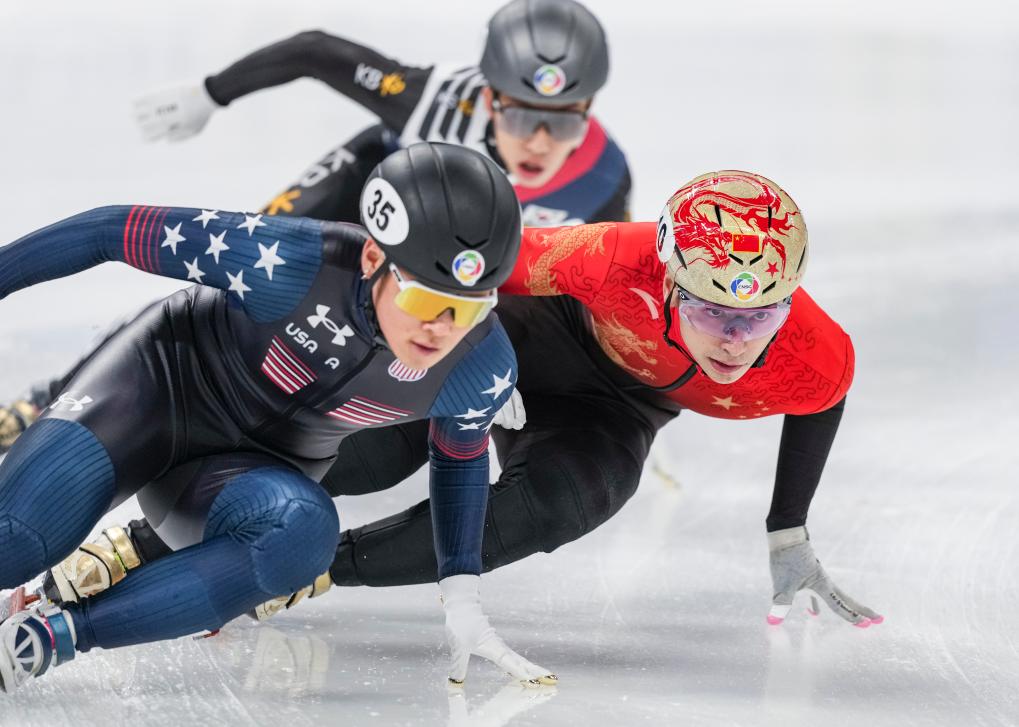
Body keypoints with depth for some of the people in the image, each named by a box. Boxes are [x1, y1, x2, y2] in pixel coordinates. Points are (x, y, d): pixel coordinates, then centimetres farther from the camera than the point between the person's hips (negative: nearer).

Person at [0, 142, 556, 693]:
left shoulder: (486, 371, -21)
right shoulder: (285, 262, -34)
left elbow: (460, 456, 3)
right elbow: (113, 232, -22)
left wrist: (462, 601, -1)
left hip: (253, 467, 3)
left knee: (302, 533, -35)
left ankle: (58, 633, -32)